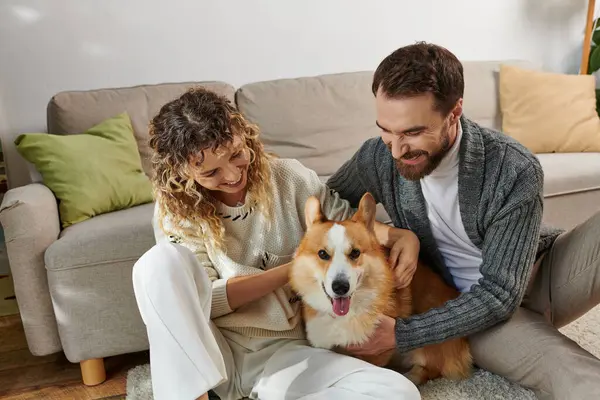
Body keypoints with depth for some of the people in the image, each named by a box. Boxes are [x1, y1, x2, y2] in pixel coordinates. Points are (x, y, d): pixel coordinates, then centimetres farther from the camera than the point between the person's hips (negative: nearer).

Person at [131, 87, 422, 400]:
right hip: (203, 356, -1)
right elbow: (202, 299, -11)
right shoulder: (173, 211, -5)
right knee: (161, 261, -29)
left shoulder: (287, 177, -3)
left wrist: (401, 235, -10)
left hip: (282, 350, 2)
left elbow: (348, 221, 10)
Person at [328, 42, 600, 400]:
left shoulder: (516, 171, -26)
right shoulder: (376, 158, -17)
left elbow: (499, 295, -23)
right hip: (467, 307, -1)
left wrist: (400, 334, -28)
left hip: (543, 273, 1)